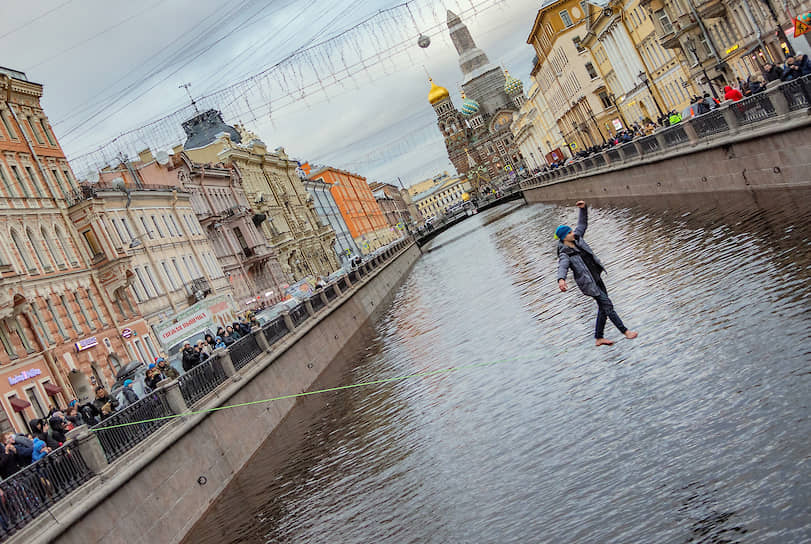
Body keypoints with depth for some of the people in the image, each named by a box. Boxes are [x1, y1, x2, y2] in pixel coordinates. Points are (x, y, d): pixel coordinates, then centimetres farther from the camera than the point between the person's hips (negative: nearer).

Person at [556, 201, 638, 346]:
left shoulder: (577, 239, 2)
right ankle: (625, 331, 5)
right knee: (607, 305, -5)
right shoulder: (565, 254, -20)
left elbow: (583, 224, 15)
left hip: (597, 278, 8)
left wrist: (583, 208, 1)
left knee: (603, 308, 13)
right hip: (588, 283, -8)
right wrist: (561, 279, -61)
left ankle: (599, 338, 23)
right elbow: (562, 267, -40)